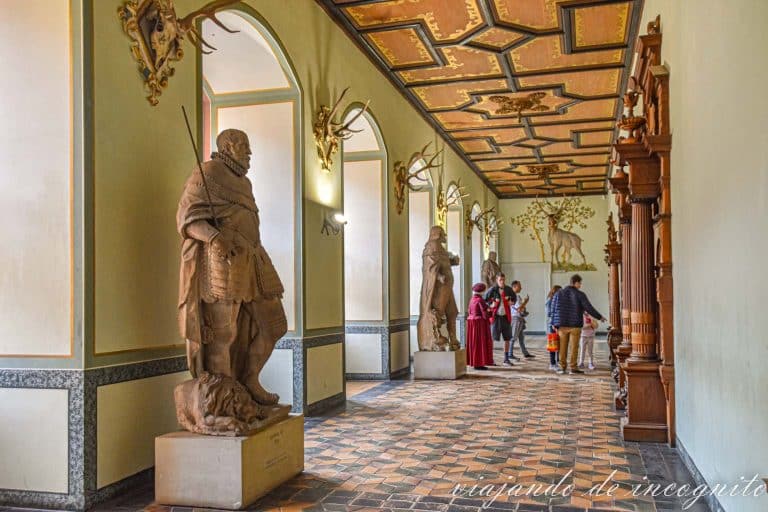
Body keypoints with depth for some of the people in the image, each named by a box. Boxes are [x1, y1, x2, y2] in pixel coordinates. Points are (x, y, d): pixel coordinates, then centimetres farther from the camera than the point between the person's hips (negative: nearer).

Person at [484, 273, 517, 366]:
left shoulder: (508, 289, 2)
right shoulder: (493, 290, -10)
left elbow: (514, 297, 21)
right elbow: (484, 299, -6)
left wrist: (512, 302, 1)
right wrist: (490, 305, -20)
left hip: (506, 316, 5)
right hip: (496, 316, -4)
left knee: (507, 338, 10)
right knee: (492, 338, -4)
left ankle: (506, 359, 21)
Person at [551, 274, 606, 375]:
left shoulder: (559, 293, 6)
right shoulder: (580, 295, -6)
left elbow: (554, 310, 5)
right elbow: (589, 309, -7)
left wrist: (555, 324, 8)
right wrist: (600, 317, 6)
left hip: (562, 325, 3)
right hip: (575, 325, -3)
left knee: (563, 346, 7)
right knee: (574, 346, 1)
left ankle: (562, 367, 9)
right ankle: (573, 367, 3)